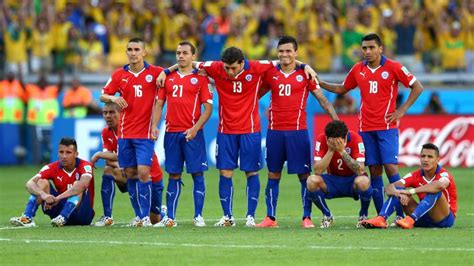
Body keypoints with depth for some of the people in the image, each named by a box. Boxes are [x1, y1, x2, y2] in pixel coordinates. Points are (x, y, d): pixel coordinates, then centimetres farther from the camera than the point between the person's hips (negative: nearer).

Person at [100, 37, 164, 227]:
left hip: (145, 133, -3)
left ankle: (146, 216, -7)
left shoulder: (155, 73, 0)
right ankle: (138, 215, 13)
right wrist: (113, 98, -9)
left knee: (143, 172, -12)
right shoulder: (119, 75, 7)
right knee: (130, 174, 5)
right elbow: (103, 96, 13)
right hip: (125, 132, 3)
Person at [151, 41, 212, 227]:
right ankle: (170, 217, 8)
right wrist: (154, 126, -1)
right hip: (171, 133, 4)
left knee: (197, 173, -4)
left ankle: (198, 216, -1)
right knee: (173, 175, 6)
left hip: (192, 133, -4)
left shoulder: (200, 78, 1)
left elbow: (208, 107, -3)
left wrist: (195, 128, -14)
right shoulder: (168, 78, 12)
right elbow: (159, 103, 14)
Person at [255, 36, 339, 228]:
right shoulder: (271, 74, 8)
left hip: (297, 130, -2)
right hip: (275, 130, 2)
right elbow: (256, 95, 19)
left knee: (304, 174, -4)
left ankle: (307, 217, 0)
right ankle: (270, 218, 10)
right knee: (273, 174, 6)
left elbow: (322, 99, 4)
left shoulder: (305, 74, 1)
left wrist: (337, 122, -2)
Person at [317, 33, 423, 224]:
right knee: (374, 171, 3)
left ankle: (400, 214, -11)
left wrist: (401, 111, -7)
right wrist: (320, 83, 12)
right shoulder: (358, 69, 9)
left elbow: (417, 87, -2)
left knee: (390, 167, -13)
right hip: (366, 128, 4)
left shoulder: (393, 67, -4)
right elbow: (342, 89, 24)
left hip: (387, 127, -4)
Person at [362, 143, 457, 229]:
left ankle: (411, 219, -45)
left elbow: (441, 185, -42)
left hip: (445, 219, -5)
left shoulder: (443, 174, -15)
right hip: (423, 219, 5)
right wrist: (399, 193, -36)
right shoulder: (415, 176, 0)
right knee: (397, 191, -9)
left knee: (435, 191, -32)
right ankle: (381, 219, -31)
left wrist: (411, 191, -43)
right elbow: (389, 188, -11)